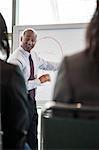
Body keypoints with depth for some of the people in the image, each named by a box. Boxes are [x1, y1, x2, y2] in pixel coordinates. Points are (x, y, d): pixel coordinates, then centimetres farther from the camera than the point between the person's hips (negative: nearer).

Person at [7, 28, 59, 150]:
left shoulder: (33, 55, 7)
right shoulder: (15, 59, -20)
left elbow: (44, 64, 26)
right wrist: (39, 81, -19)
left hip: (31, 99, 9)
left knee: (33, 137, 14)